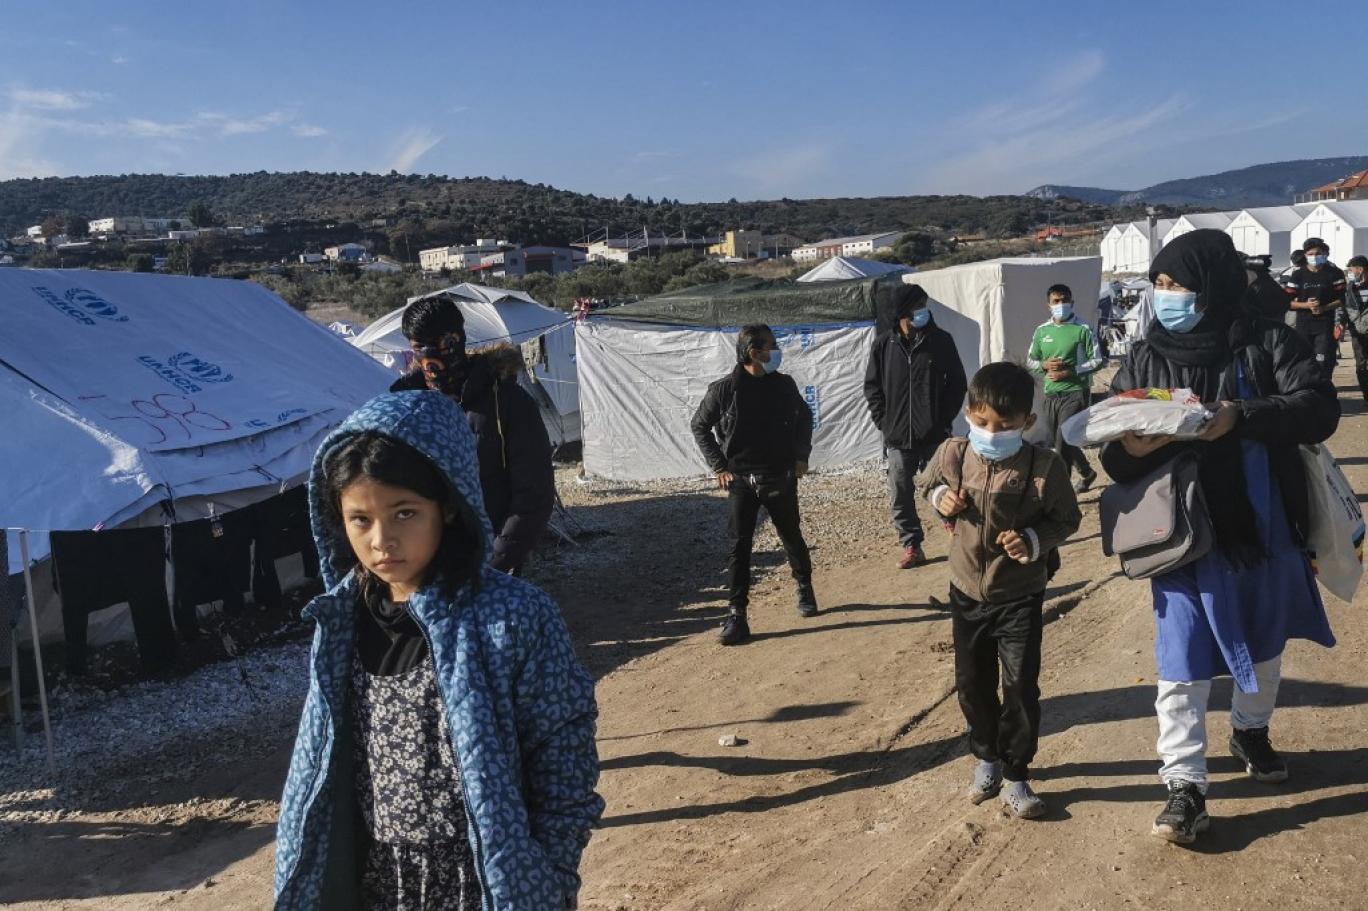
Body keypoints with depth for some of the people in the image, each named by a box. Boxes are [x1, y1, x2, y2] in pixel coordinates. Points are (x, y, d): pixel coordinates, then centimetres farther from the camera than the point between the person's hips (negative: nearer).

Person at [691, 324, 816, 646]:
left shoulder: (784, 385, -1)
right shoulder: (724, 390, -10)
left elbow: (804, 417, 18)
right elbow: (700, 427, 3)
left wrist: (801, 454, 8)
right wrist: (718, 466, -3)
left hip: (781, 478, 3)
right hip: (741, 482, -2)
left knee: (792, 537, 17)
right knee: (739, 546, -5)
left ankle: (804, 588, 41)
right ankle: (736, 613, 0)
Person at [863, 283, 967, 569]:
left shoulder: (941, 340, -2)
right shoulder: (884, 344, 1)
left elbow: (957, 383, 3)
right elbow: (872, 386, 7)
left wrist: (945, 419, -4)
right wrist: (883, 422, -1)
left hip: (935, 435, -1)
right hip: (898, 437, 2)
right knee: (901, 495, 5)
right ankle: (912, 546, 17)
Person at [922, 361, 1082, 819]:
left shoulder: (1044, 466, -20)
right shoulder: (953, 454, -11)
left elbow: (1067, 519, -7)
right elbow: (932, 483, 11)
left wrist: (1034, 542, -24)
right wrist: (940, 497, -12)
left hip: (1020, 596, -3)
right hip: (967, 592, 3)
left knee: (1021, 687, -2)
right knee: (972, 684, 15)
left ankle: (1016, 776, 16)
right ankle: (987, 757, 39)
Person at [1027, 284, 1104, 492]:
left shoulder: (1083, 329, -7)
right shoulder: (1041, 331, 7)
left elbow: (1097, 361, -7)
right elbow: (1030, 360, 15)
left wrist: (1070, 372, -17)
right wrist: (1044, 365, -7)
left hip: (1075, 393, -6)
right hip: (1051, 395, 6)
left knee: (1063, 442, -11)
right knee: (1054, 441, 15)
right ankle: (1086, 473, 38)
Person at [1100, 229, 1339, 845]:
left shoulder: (1266, 343, -10)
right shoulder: (1144, 360, -4)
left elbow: (1320, 408, -21)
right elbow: (1114, 460, -3)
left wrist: (1241, 418, -34)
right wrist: (1130, 449, -27)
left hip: (1263, 531, 1)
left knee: (1263, 646, 23)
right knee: (1181, 667, -1)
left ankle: (1251, 731, 49)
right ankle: (1185, 786, 12)